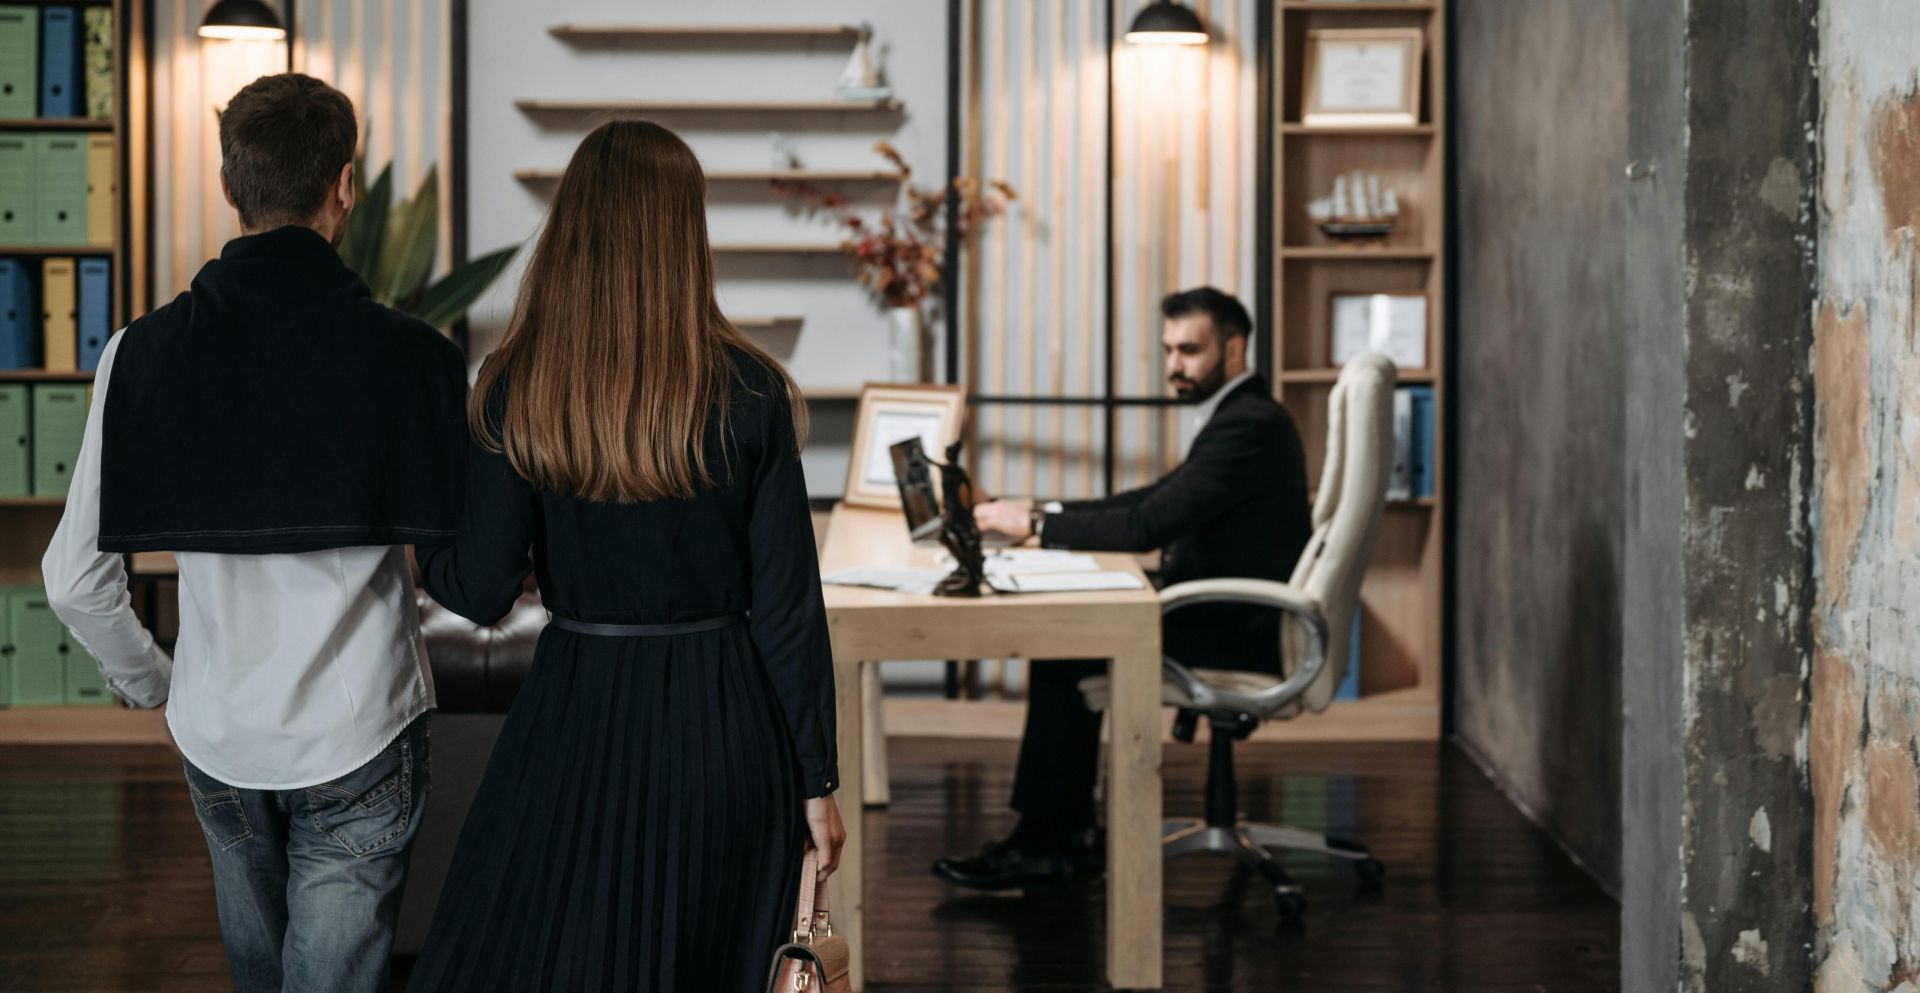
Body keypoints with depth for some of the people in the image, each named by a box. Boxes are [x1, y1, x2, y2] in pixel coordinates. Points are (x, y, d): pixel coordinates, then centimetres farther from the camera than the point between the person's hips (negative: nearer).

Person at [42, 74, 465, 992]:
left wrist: (149, 683, 14)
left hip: (216, 737, 4)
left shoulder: (141, 354, -8)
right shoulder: (411, 357, -16)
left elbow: (75, 580, -4)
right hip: (358, 743, -3)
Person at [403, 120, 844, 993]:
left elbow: (480, 593, -5)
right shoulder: (749, 391, -8)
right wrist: (817, 781, 2)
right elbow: (788, 604, -6)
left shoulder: (517, 389, -7)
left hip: (578, 721, 0)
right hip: (726, 725, 1)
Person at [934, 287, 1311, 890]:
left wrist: (1037, 525, -17)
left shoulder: (1249, 425, -19)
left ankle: (1040, 845, -5)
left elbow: (1150, 524, -25)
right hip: (1228, 618, 10)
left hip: (1239, 635, -10)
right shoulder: (1238, 416, 15)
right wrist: (1046, 512, 8)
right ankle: (1069, 831, 10)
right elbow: (1158, 499, 18)